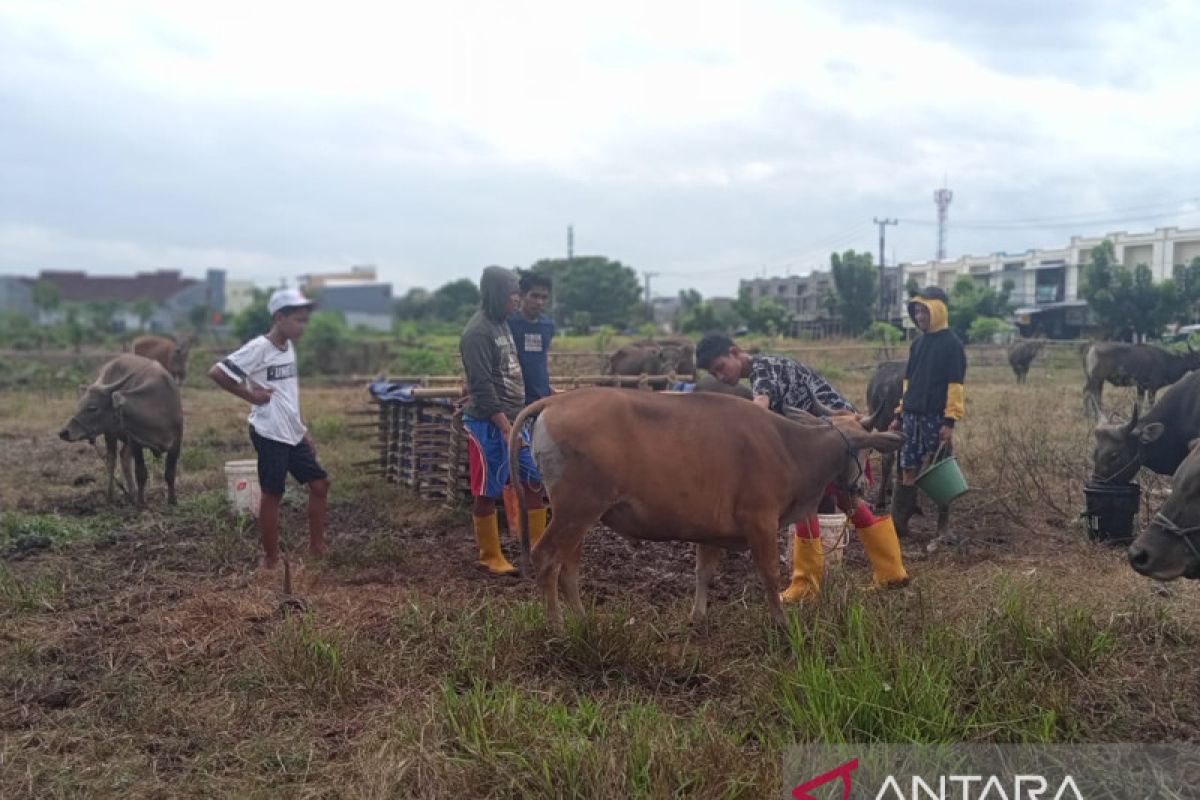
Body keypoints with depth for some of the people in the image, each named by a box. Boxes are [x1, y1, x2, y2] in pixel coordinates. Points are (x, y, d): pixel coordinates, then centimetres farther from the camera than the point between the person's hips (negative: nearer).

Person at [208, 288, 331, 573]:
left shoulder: (289, 347, 11)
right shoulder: (259, 348, -14)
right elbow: (217, 372, -19)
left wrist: (303, 430, 18)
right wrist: (251, 396, -14)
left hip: (293, 434, 8)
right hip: (269, 434, -8)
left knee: (320, 483, 9)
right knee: (272, 495, 1)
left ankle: (316, 545, 22)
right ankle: (271, 559, 12)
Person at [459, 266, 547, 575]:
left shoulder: (503, 324, 12)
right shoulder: (477, 332, -16)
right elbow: (482, 386, -20)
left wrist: (516, 421, 18)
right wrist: (505, 428, -22)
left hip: (515, 419, 9)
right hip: (490, 424, -9)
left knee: (534, 480, 11)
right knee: (488, 492, 2)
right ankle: (490, 557, 13)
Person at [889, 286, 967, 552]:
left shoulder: (951, 344, -7)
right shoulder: (918, 343, 14)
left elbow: (955, 385, -12)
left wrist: (950, 420, -17)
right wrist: (900, 414, 16)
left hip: (936, 419, -6)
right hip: (913, 416, 7)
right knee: (907, 471, 8)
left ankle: (944, 531, 8)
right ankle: (898, 523, 14)